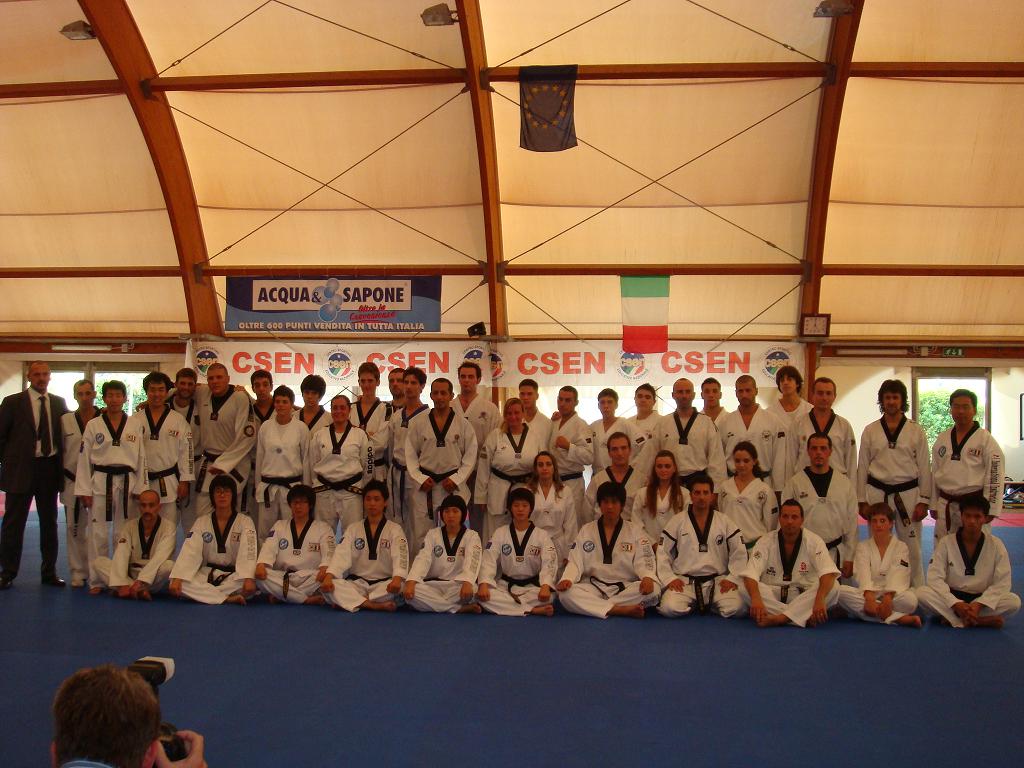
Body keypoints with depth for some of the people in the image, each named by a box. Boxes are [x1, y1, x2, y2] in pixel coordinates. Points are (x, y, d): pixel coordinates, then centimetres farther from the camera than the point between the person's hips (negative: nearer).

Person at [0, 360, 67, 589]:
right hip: (21, 468, -3)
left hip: (50, 468, 3)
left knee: (49, 522, 11)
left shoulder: (59, 403, 8)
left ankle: (49, 571, 20)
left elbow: (66, 433, 13)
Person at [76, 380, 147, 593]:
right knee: (98, 534, 0)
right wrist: (84, 490, -3)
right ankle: (95, 580, 11)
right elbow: (84, 460, 2)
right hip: (100, 484, -1)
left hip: (127, 484, 1)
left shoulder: (134, 427, 6)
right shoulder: (93, 425, 2)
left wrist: (140, 489, 2)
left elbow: (141, 460, 7)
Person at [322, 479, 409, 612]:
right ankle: (375, 605, -31)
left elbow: (400, 556, -15)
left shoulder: (395, 530, 2)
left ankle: (348, 601, -24)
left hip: (384, 585, -2)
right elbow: (341, 555, -5)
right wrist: (329, 576, -24)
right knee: (328, 587, -25)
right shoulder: (353, 529, 10)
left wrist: (397, 579, -37)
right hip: (356, 584, 2)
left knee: (400, 587, -35)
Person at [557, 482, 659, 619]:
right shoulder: (586, 531, 11)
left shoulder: (635, 533, 8)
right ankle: (621, 610, -30)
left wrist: (648, 578, -26)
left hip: (626, 589, 0)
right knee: (565, 594, -30)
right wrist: (567, 579, -19)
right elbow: (575, 562, 3)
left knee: (653, 590, -31)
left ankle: (595, 606, -23)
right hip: (593, 588, 0)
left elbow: (644, 561, -2)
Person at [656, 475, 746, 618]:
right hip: (684, 582, -1)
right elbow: (662, 553, 4)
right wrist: (669, 578, -6)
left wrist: (732, 578, -2)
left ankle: (707, 604, 6)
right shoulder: (676, 522, 4)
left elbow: (739, 553, 8)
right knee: (669, 608, -28)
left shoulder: (725, 523, 7)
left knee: (734, 607, -27)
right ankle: (692, 606, 6)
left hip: (717, 581, 1)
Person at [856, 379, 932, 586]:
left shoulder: (916, 431, 3)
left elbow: (924, 467, 3)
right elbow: (862, 466, 7)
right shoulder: (870, 431, 5)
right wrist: (862, 501, 3)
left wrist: (923, 501, -2)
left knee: (912, 547, 2)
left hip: (908, 494, -1)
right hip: (877, 494, 1)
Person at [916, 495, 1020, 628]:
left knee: (1014, 601, -26)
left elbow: (1002, 582, -7)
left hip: (981, 599, 1)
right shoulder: (946, 542, -7)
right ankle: (982, 621, -28)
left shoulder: (996, 545, -4)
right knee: (922, 593, -28)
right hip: (951, 597, -1)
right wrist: (956, 604, -24)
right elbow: (935, 577, -11)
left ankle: (952, 618, -24)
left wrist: (979, 605, -21)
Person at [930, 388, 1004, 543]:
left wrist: (989, 510, -11)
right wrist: (933, 505, 12)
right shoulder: (942, 439, 10)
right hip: (945, 505, 4)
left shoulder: (986, 440, -5)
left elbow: (994, 476, -8)